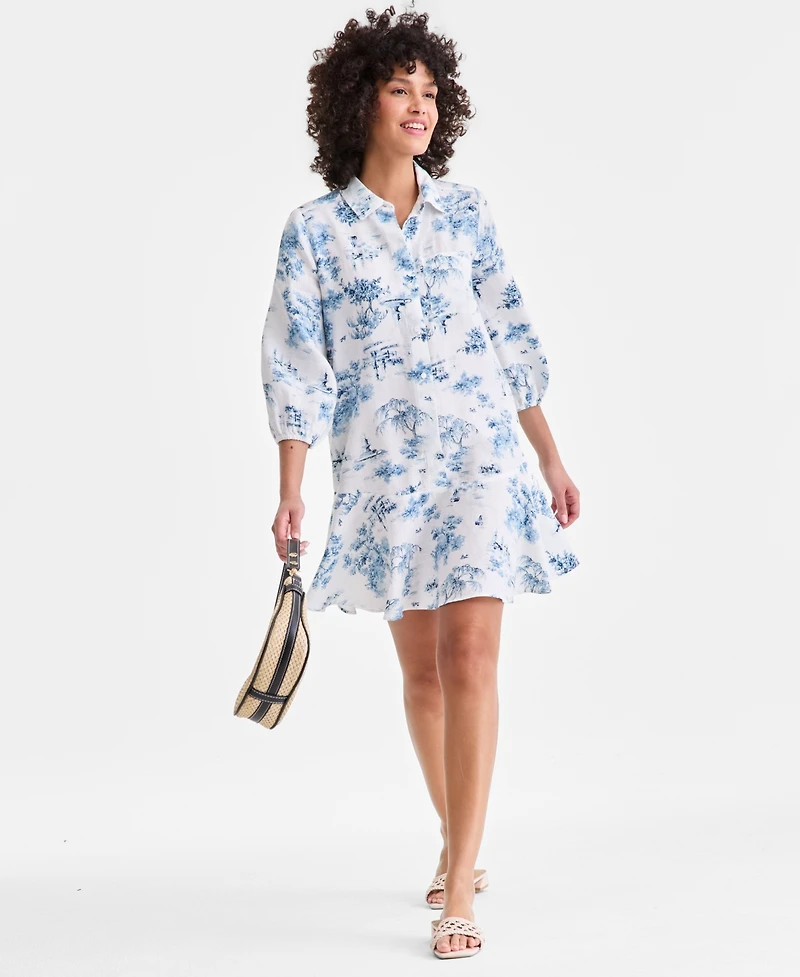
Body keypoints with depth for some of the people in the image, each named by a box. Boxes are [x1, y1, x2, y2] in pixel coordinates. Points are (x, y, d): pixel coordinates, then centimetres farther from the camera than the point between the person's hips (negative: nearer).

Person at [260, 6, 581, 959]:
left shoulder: (465, 209, 6)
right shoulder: (315, 228, 0)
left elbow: (511, 340, 10)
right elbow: (298, 369, -2)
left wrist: (551, 456, 9)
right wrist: (290, 493, -7)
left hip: (481, 459, 0)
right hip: (380, 473, 0)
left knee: (470, 660, -8)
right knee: (421, 670, 11)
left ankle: (457, 886, -3)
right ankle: (459, 844, 31)